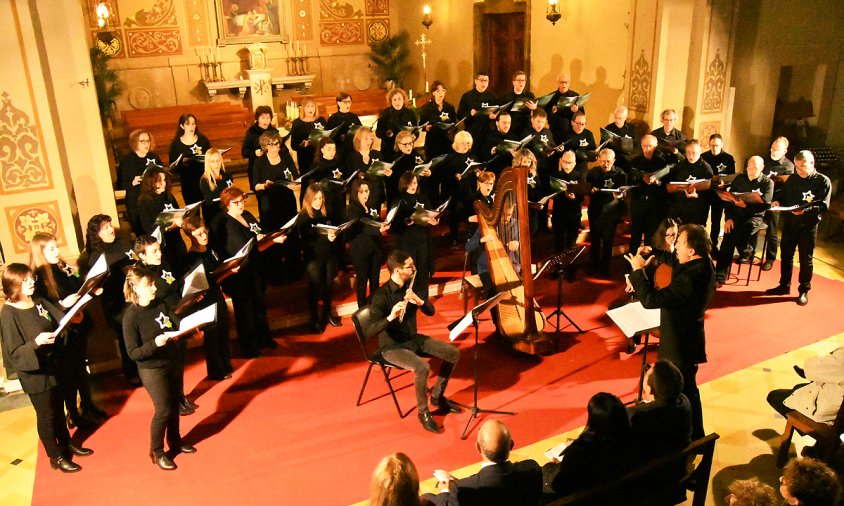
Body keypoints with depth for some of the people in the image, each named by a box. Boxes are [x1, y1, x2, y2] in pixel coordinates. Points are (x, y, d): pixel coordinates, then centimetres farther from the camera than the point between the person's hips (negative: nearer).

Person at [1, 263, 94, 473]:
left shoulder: (39, 302, 1)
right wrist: (36, 342, -37)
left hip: (52, 365, 6)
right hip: (33, 373, -6)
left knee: (58, 410, 22)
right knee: (46, 415, 9)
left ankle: (66, 444, 40)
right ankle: (56, 457, 26)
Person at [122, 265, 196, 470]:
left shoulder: (161, 305, 0)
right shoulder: (130, 317, -17)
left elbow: (178, 326, 6)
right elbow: (133, 353, -17)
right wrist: (154, 343, -33)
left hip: (173, 363, 6)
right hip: (152, 369, -6)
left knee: (174, 405, 16)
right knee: (163, 410, -2)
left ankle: (175, 442, 37)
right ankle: (157, 452, 18)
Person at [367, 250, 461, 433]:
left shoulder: (410, 286, -2)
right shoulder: (382, 295, -24)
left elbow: (430, 311, 1)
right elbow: (371, 330, -29)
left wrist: (419, 301, -21)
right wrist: (390, 317, -46)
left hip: (413, 338, 7)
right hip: (392, 347, -7)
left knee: (453, 353, -1)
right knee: (422, 367, -32)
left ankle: (437, 396, 17)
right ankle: (423, 412, -7)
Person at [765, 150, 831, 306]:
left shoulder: (823, 181, -6)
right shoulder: (792, 179, 9)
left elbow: (823, 205, -13)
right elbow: (783, 196, 16)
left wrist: (805, 210, -29)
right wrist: (777, 201, -7)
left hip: (809, 225, -5)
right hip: (789, 222, 5)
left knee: (805, 259, 4)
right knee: (786, 254, 13)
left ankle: (804, 291, 16)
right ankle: (784, 285, 27)